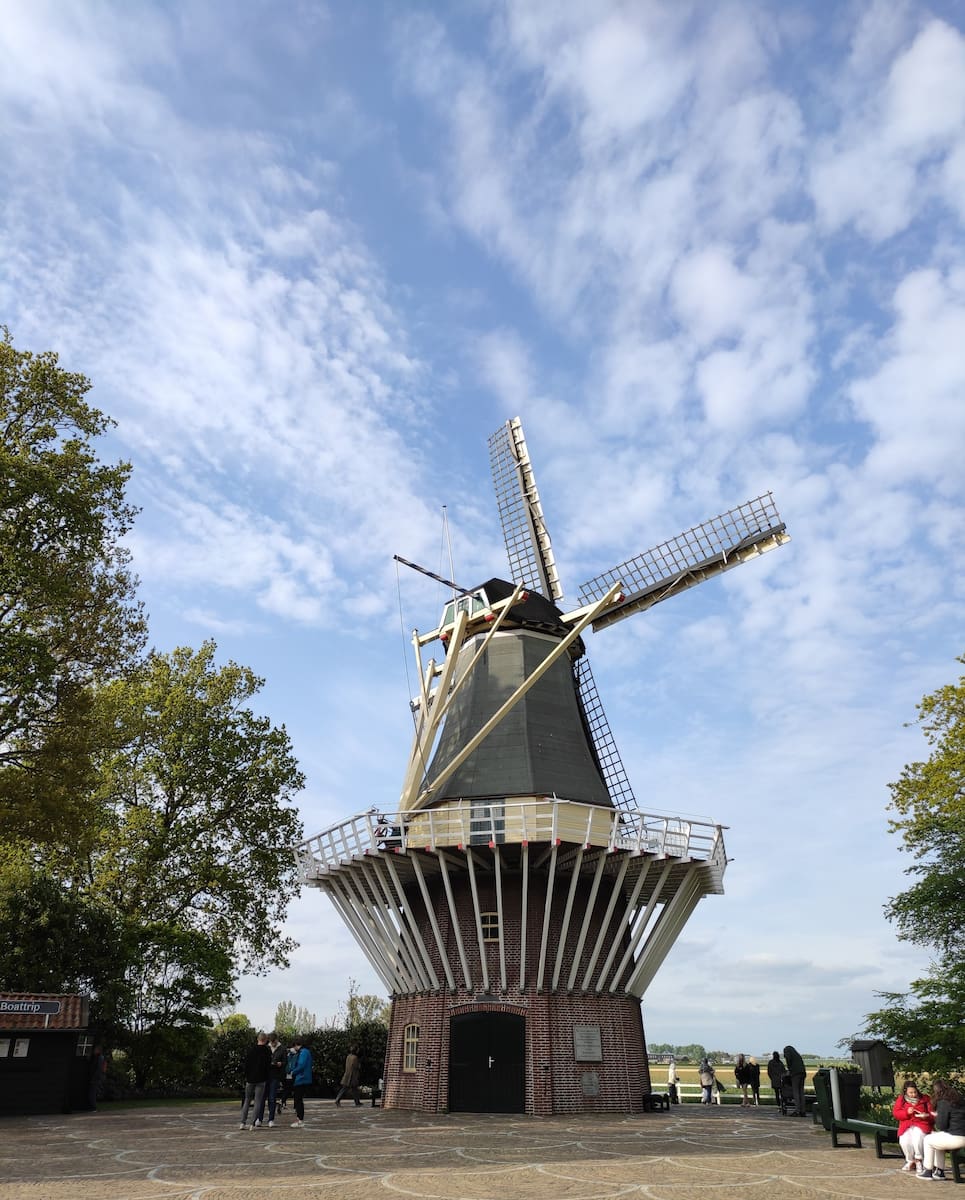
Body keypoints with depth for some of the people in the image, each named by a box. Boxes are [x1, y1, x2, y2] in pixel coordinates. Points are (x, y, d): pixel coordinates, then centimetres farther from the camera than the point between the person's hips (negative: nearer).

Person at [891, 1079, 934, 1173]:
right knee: (904, 1141, -28)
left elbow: (932, 1113, 5)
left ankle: (918, 1160, -10)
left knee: (918, 1137, -34)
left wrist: (926, 1116, -18)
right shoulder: (900, 1099, 8)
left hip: (921, 1125, -1)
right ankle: (910, 1161, -2)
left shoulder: (925, 1099, 7)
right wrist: (907, 1112, -16)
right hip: (906, 1126, 1)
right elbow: (895, 1113, 1)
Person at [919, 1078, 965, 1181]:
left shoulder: (943, 1103, -13)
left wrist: (937, 1116, 8)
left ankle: (928, 1171, 18)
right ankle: (939, 1171, 30)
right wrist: (939, 1116, 19)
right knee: (936, 1138, 28)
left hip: (955, 1138, -8)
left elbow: (941, 1126, -11)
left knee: (928, 1140, 13)